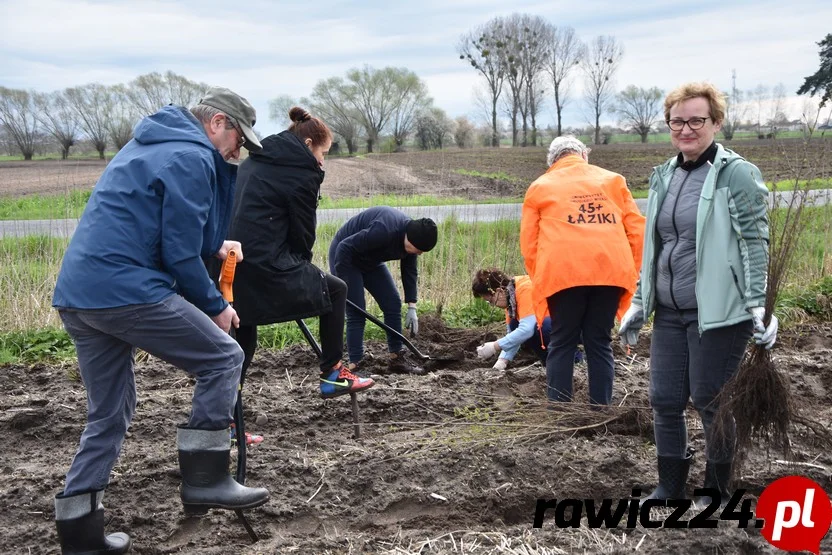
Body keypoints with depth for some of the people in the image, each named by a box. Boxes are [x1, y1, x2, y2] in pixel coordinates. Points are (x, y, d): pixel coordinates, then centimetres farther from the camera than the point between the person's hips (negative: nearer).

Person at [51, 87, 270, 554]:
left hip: (76, 296, 10)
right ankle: (205, 479, 2)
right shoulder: (192, 157, -7)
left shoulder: (150, 145, 23)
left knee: (110, 412, 17)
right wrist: (215, 306, 1)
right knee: (223, 357, 2)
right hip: (126, 291, -10)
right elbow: (180, 255, -11)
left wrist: (212, 245, 24)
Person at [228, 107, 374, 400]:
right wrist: (301, 270, 17)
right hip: (264, 266, -8)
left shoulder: (254, 161, 19)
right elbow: (302, 232, -1)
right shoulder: (302, 172, -5)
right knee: (335, 290, 12)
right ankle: (332, 376, 15)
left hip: (231, 266, 8)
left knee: (243, 342, 22)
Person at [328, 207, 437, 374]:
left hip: (371, 261, 9)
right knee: (356, 312, -15)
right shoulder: (385, 230, -38)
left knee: (393, 304, 1)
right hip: (344, 257, -8)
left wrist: (412, 307, -2)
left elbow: (410, 271, 1)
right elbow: (345, 247, -34)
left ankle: (396, 359, 8)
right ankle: (354, 365, -11)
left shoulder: (411, 235, -10)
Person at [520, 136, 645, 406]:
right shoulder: (612, 180, 19)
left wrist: (540, 279, 19)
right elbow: (637, 230, 13)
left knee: (562, 343, 7)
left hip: (562, 273, -2)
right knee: (599, 342, 10)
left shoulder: (540, 187, 15)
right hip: (611, 271, 2)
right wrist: (630, 270, 19)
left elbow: (529, 243, 10)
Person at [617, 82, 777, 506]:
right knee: (664, 402, 9)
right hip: (669, 313, 6)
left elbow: (756, 244, -10)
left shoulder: (737, 174, -7)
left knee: (711, 404, 3)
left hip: (718, 312, -6)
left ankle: (716, 493, 23)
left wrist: (758, 306, -17)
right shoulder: (663, 177, 12)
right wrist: (639, 303, 16)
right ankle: (669, 490, 25)